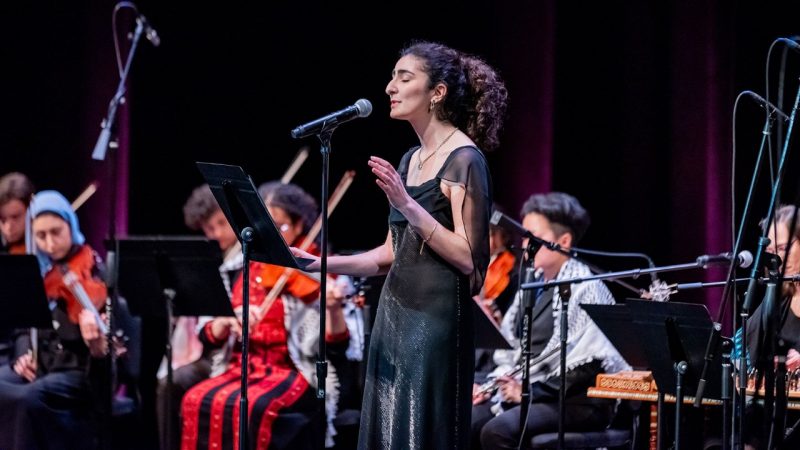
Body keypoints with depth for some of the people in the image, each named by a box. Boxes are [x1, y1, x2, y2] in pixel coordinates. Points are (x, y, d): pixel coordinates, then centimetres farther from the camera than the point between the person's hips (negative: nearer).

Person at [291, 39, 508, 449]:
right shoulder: (411, 159, 14)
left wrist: (407, 205, -23)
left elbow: (469, 258, -17)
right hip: (394, 314, 8)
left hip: (437, 319, -8)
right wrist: (321, 263, 7)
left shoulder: (463, 160, -11)